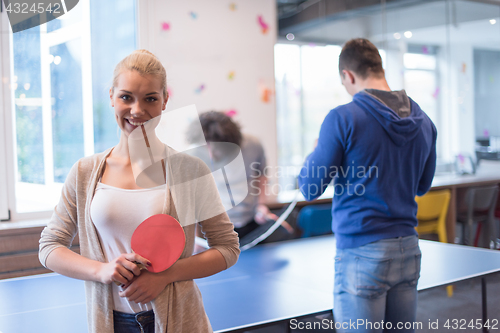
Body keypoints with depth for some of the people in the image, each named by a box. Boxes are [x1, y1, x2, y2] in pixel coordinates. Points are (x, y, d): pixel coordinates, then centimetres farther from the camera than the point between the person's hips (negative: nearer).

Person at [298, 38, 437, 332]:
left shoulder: (342, 119, -13)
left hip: (362, 253, -6)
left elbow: (310, 189, -6)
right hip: (408, 249, 7)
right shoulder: (423, 121, 6)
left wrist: (316, 152, 12)